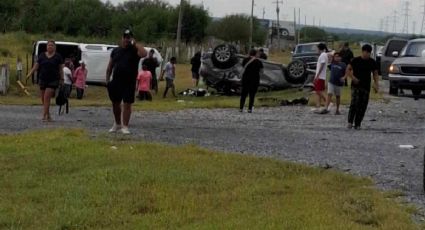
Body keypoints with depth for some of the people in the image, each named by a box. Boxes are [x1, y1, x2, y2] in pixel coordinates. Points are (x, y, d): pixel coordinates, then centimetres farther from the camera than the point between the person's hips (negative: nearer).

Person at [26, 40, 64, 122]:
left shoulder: (58, 56, 2)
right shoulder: (42, 55, 9)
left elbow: (61, 69, 3)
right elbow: (36, 66, 8)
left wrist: (61, 80, -1)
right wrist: (30, 74, -3)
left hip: (53, 81, -4)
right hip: (42, 80, 4)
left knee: (47, 97, -15)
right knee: (43, 99, 6)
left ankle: (44, 116, -15)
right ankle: (48, 115, 21)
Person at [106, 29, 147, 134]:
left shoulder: (134, 50, -1)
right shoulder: (115, 51, 11)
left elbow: (144, 54, -25)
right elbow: (110, 66, 14)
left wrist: (136, 44, -18)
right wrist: (107, 79, 7)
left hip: (129, 82, -4)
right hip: (116, 81, 4)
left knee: (127, 104, -5)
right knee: (115, 103, 13)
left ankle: (125, 126, -1)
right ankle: (117, 124, 31)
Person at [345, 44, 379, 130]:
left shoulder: (372, 62, 7)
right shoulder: (356, 60, -2)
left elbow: (375, 74, 13)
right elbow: (348, 70, 2)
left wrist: (376, 84, 1)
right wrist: (353, 78, -12)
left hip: (366, 87, 4)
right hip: (356, 86, -3)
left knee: (363, 106, 2)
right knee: (354, 103, -18)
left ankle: (357, 124, 9)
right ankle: (350, 122, -12)